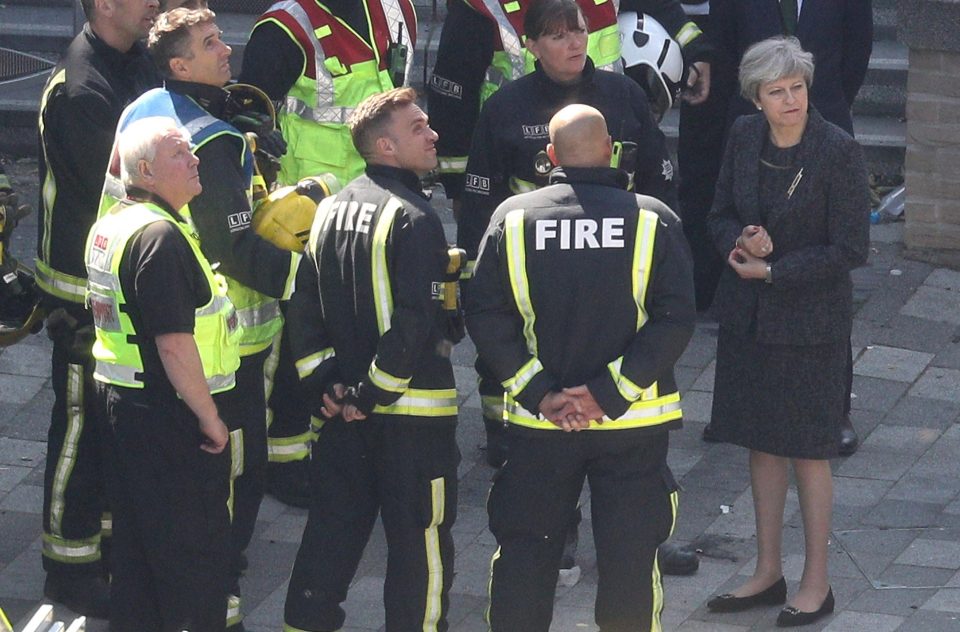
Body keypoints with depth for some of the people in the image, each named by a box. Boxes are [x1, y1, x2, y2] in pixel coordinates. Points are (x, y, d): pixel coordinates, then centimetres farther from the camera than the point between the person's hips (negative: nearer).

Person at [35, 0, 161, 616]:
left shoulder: (137, 62, 3)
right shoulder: (79, 89, -25)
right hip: (84, 284, -9)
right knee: (82, 420, 2)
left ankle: (110, 529, 35)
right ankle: (71, 566, 13)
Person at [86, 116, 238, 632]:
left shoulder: (110, 225, 10)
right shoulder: (160, 237, -22)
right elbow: (174, 343, -25)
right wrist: (209, 416, -17)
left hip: (117, 395, 10)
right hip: (167, 413, -10)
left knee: (136, 537, 17)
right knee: (196, 541, -1)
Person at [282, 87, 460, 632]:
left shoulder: (332, 210, 7)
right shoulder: (414, 219, -16)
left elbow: (304, 306, 9)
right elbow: (414, 322, -24)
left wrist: (324, 382, 8)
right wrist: (373, 394, -15)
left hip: (345, 408, 7)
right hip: (414, 411, -7)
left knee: (333, 529, 16)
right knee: (421, 542, 3)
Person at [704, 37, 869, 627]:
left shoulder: (839, 150, -17)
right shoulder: (744, 137, -2)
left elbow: (851, 248, -15)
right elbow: (722, 215, 9)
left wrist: (772, 269, -16)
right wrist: (742, 241, -14)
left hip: (810, 319, -5)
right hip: (747, 313, 5)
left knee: (807, 451, 4)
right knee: (762, 443, 14)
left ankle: (817, 583, 17)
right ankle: (768, 572, 27)